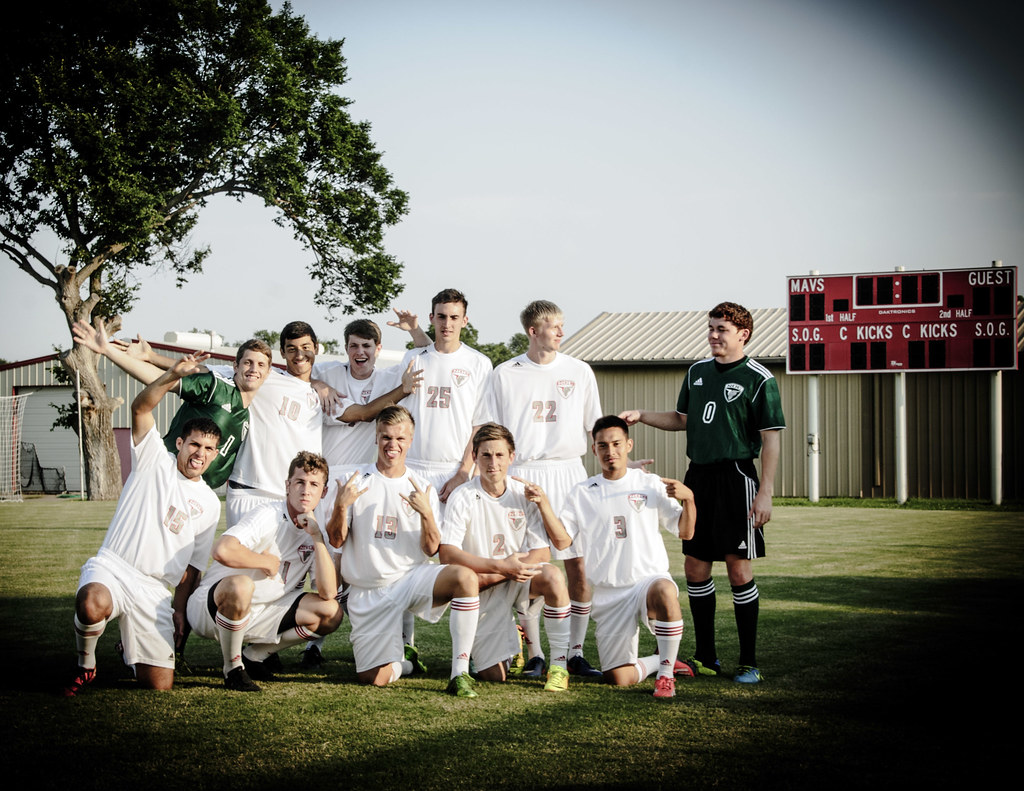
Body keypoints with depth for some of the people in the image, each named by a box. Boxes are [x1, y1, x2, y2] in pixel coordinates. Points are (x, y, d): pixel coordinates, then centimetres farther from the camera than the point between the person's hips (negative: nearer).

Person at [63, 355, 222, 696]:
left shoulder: (209, 504, 15)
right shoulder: (155, 460, 7)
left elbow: (194, 564, 17)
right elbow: (141, 408, -8)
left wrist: (180, 608, 7)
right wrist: (174, 376, -22)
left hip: (156, 590, 3)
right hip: (112, 566, -3)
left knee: (160, 684, -7)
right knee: (93, 604, -41)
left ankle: (130, 649, 30)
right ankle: (85, 665, -7)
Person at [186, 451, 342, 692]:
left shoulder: (315, 531, 3)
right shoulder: (269, 516, -17)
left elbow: (328, 594, -9)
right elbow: (223, 550, -36)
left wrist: (317, 538, -15)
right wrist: (267, 561, -19)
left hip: (260, 614, 7)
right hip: (213, 607, -7)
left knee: (331, 613, -7)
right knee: (240, 584, -40)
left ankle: (254, 656, 10)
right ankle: (233, 668, -15)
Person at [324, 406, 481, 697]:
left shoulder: (422, 490, 4)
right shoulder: (355, 483, 2)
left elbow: (430, 550, -4)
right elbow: (336, 540, -1)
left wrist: (426, 514, -22)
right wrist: (341, 506, -20)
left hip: (411, 577, 1)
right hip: (368, 591, -1)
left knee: (465, 577, -31)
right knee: (375, 678, -14)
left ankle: (460, 672, -25)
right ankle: (404, 660, 24)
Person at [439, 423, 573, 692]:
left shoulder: (524, 494, -4)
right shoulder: (463, 498, -12)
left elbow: (542, 553, -8)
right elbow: (447, 554, -21)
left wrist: (492, 576, -20)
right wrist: (501, 565, -31)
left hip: (518, 581, 1)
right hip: (483, 590, -1)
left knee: (552, 575, -33)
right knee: (494, 676, -6)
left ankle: (559, 664, -19)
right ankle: (511, 640, 31)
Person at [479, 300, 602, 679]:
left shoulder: (579, 371, 9)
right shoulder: (506, 374, 6)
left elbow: (596, 427, 13)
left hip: (567, 472, 1)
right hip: (521, 473, -1)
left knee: (579, 563, -5)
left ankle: (576, 651, 4)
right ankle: (534, 654, 8)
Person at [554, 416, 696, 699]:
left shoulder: (651, 484, 7)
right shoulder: (582, 493, 9)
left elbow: (685, 531, 6)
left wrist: (688, 498, -12)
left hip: (650, 577, -1)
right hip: (608, 593, 2)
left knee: (664, 591, -40)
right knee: (619, 678, -9)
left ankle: (665, 673, -19)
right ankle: (661, 661, 25)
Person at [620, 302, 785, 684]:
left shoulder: (759, 379, -6)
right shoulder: (697, 371, 12)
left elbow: (770, 439, -8)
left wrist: (765, 492, -14)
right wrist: (641, 416, 11)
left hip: (736, 477, -6)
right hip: (698, 476, 6)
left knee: (739, 570, -5)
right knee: (695, 568, 7)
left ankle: (749, 662, 5)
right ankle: (705, 658, 18)